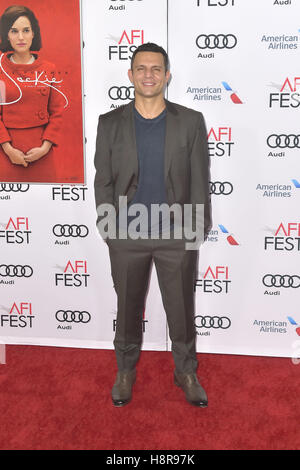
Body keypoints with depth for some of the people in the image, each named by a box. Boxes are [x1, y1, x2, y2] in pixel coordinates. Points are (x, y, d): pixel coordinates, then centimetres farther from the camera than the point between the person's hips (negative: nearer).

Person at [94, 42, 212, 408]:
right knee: (128, 308, 15)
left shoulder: (190, 121, 0)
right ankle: (125, 370, 36)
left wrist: (199, 228, -2)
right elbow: (103, 181, 3)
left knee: (181, 309, 12)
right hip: (126, 237, 1)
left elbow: (200, 179, 1)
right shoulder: (110, 124, 1)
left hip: (178, 236, 0)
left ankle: (186, 371, 34)